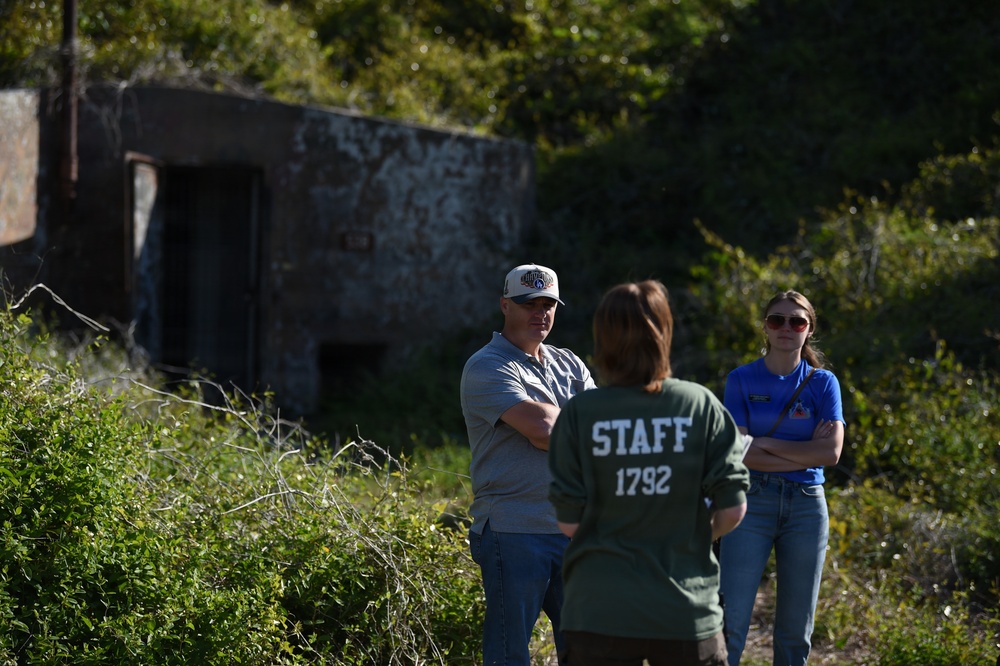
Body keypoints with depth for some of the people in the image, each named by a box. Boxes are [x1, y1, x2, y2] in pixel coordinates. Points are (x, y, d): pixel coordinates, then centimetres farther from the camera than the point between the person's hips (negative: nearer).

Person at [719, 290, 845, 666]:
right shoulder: (742, 380, 1)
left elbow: (831, 452, -7)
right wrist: (805, 452, -10)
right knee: (731, 619, -12)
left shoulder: (822, 382, 5)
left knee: (795, 630, 6)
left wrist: (766, 443, -8)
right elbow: (739, 453, -9)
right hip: (753, 500, -2)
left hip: (806, 504, 2)